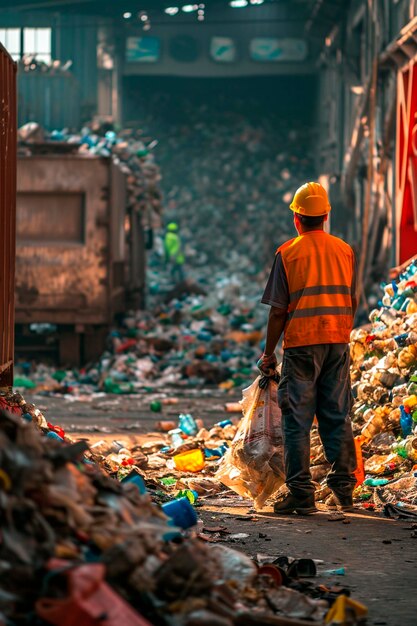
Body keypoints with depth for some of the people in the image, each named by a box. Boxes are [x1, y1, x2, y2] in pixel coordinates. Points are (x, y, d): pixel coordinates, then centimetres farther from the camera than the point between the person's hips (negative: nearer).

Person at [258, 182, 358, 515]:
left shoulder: (288, 253, -4)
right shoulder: (344, 250, 7)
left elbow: (278, 311, -5)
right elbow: (352, 302, 11)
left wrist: (268, 353, 4)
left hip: (301, 342, -4)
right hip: (338, 341, 4)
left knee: (297, 421, 0)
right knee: (338, 418, 8)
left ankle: (301, 494, -2)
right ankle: (344, 490, 7)